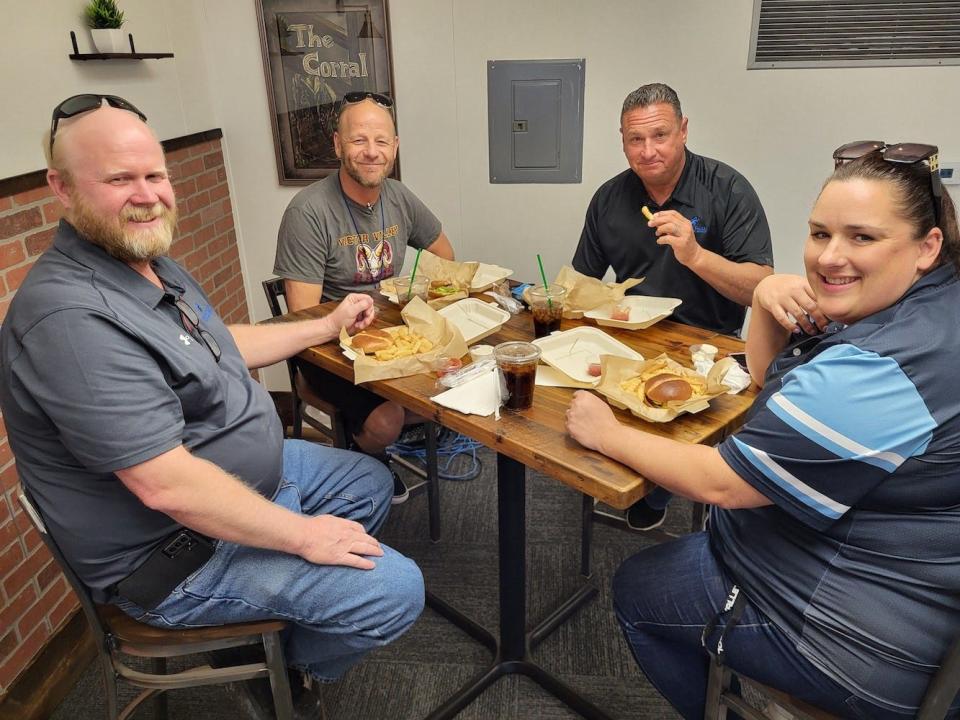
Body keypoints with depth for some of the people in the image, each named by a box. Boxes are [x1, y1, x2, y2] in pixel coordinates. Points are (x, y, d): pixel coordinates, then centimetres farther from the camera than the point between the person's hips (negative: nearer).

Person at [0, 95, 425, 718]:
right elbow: (166, 485, -33)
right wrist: (300, 535, -23)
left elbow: (222, 348, 17)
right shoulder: (70, 318, -32)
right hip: (170, 555, -10)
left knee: (371, 483, 22)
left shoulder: (154, 263, 2)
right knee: (396, 590, -13)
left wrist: (329, 326, 16)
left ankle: (297, 601, 35)